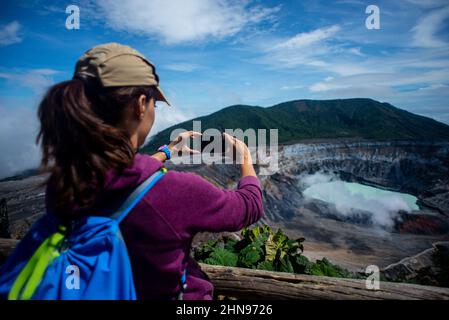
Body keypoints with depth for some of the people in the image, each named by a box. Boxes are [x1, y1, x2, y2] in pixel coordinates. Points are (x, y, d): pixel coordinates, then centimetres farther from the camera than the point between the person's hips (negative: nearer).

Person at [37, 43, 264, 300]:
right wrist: (246, 159, 1)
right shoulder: (177, 191, -37)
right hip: (172, 292, -4)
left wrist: (168, 151, 16)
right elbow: (251, 206, -17)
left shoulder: (58, 186, -18)